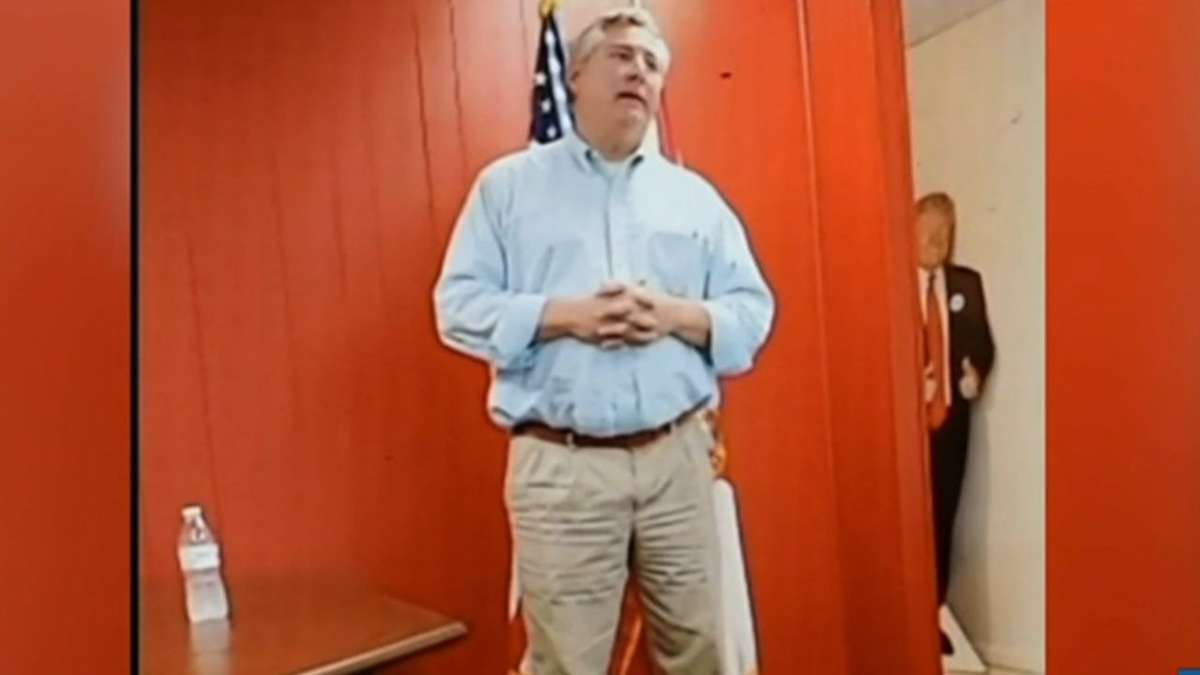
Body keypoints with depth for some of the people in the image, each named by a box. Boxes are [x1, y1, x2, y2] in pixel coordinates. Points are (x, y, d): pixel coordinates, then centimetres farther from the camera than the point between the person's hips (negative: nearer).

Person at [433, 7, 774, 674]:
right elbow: (459, 307, -1)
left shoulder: (694, 195, 13)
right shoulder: (509, 184, 6)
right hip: (559, 465, -2)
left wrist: (676, 316, -11)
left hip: (678, 455, 3)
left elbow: (754, 312, 9)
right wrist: (565, 317, -15)